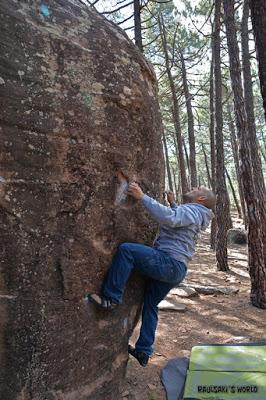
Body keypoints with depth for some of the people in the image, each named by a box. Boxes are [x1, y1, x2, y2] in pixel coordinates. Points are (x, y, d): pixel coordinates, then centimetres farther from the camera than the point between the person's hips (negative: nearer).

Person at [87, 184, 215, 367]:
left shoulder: (193, 210, -8)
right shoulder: (194, 214, 22)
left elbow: (169, 218, -29)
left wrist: (142, 197, -29)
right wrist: (173, 203, 36)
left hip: (169, 262, -11)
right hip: (176, 270, 11)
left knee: (126, 250, -22)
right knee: (150, 305, 19)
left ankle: (111, 298, -17)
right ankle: (144, 352, 28)